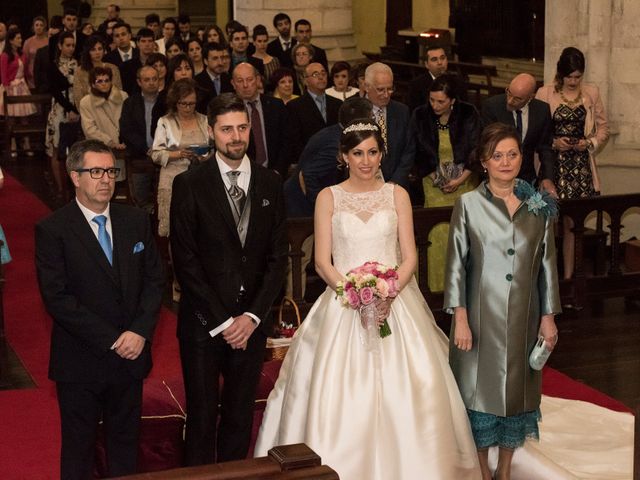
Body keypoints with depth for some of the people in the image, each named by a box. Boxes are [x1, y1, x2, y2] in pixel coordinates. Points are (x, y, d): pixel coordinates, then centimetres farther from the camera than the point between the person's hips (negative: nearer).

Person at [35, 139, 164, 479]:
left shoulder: (136, 221, 4)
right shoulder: (52, 230, -10)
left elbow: (155, 279, 5)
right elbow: (56, 297, -16)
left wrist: (140, 331, -11)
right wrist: (111, 340, -17)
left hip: (131, 354, 4)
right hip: (81, 361, -4)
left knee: (125, 440, 16)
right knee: (78, 448, 10)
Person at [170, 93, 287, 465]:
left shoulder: (271, 184, 4)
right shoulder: (189, 185, -6)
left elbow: (278, 257, 3)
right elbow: (186, 262, -9)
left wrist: (252, 316, -7)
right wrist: (222, 321, -12)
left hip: (251, 322, 3)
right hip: (203, 322, -3)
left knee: (240, 417, 11)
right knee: (202, 417, 7)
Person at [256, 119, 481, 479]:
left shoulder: (397, 195, 7)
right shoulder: (329, 198, 4)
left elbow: (410, 257, 4)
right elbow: (323, 262, 0)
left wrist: (389, 293, -14)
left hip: (395, 305, 1)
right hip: (344, 305, -1)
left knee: (406, 393, -5)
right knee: (341, 396, -6)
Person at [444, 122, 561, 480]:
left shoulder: (540, 206, 2)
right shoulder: (469, 204, -5)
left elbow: (547, 263, 6)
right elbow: (456, 263, -5)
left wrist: (549, 316, 5)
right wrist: (460, 318, -9)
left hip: (524, 316, 3)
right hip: (482, 314, -2)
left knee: (518, 386, 11)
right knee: (481, 387, 6)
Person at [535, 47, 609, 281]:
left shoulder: (591, 93, 7)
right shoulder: (545, 94, -1)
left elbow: (603, 128, 13)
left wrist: (589, 143, -5)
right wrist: (554, 143, -13)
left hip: (581, 167, 2)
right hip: (553, 165, -2)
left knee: (571, 223, 5)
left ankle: (568, 276, 11)